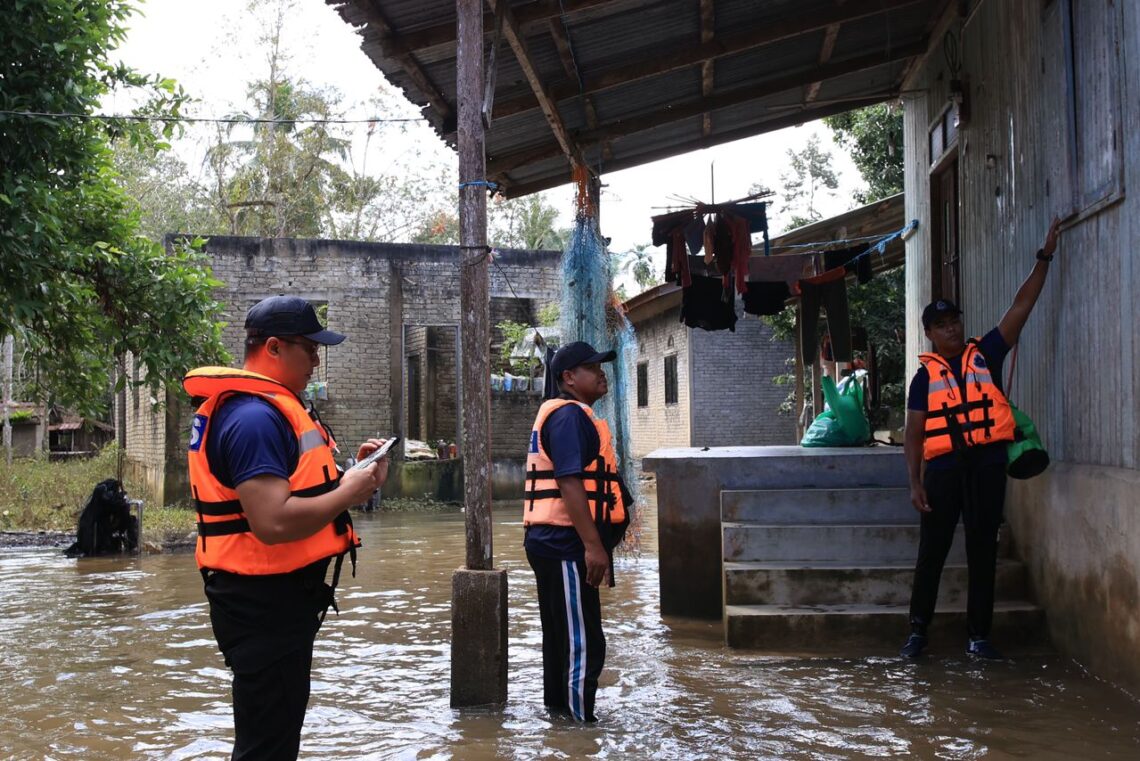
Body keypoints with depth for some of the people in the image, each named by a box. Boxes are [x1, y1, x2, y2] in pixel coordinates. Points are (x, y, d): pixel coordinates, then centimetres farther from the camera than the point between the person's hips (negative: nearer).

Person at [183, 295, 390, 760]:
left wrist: (349, 472, 7)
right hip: (265, 604, -11)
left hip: (278, 597, 11)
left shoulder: (268, 407, 13)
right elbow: (274, 522, -32)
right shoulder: (255, 416, -22)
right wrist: (349, 493, -18)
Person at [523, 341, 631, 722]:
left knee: (562, 635, 19)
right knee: (583, 643, -7)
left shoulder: (572, 416, 20)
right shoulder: (569, 415, -13)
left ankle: (560, 707, 29)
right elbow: (569, 483, -23)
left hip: (554, 544, 11)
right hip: (565, 545, -11)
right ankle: (579, 720, -2)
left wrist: (595, 543, 24)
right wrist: (593, 545, -25)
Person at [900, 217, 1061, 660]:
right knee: (932, 550, 2)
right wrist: (915, 482, -5)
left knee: (983, 550, 4)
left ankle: (978, 635, 11)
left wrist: (1044, 256, 5)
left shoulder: (985, 354, 10)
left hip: (986, 463, 1)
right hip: (944, 466, -1)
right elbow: (913, 434, 5)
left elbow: (1021, 306, 8)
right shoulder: (926, 375, 8)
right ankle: (918, 631, 12)